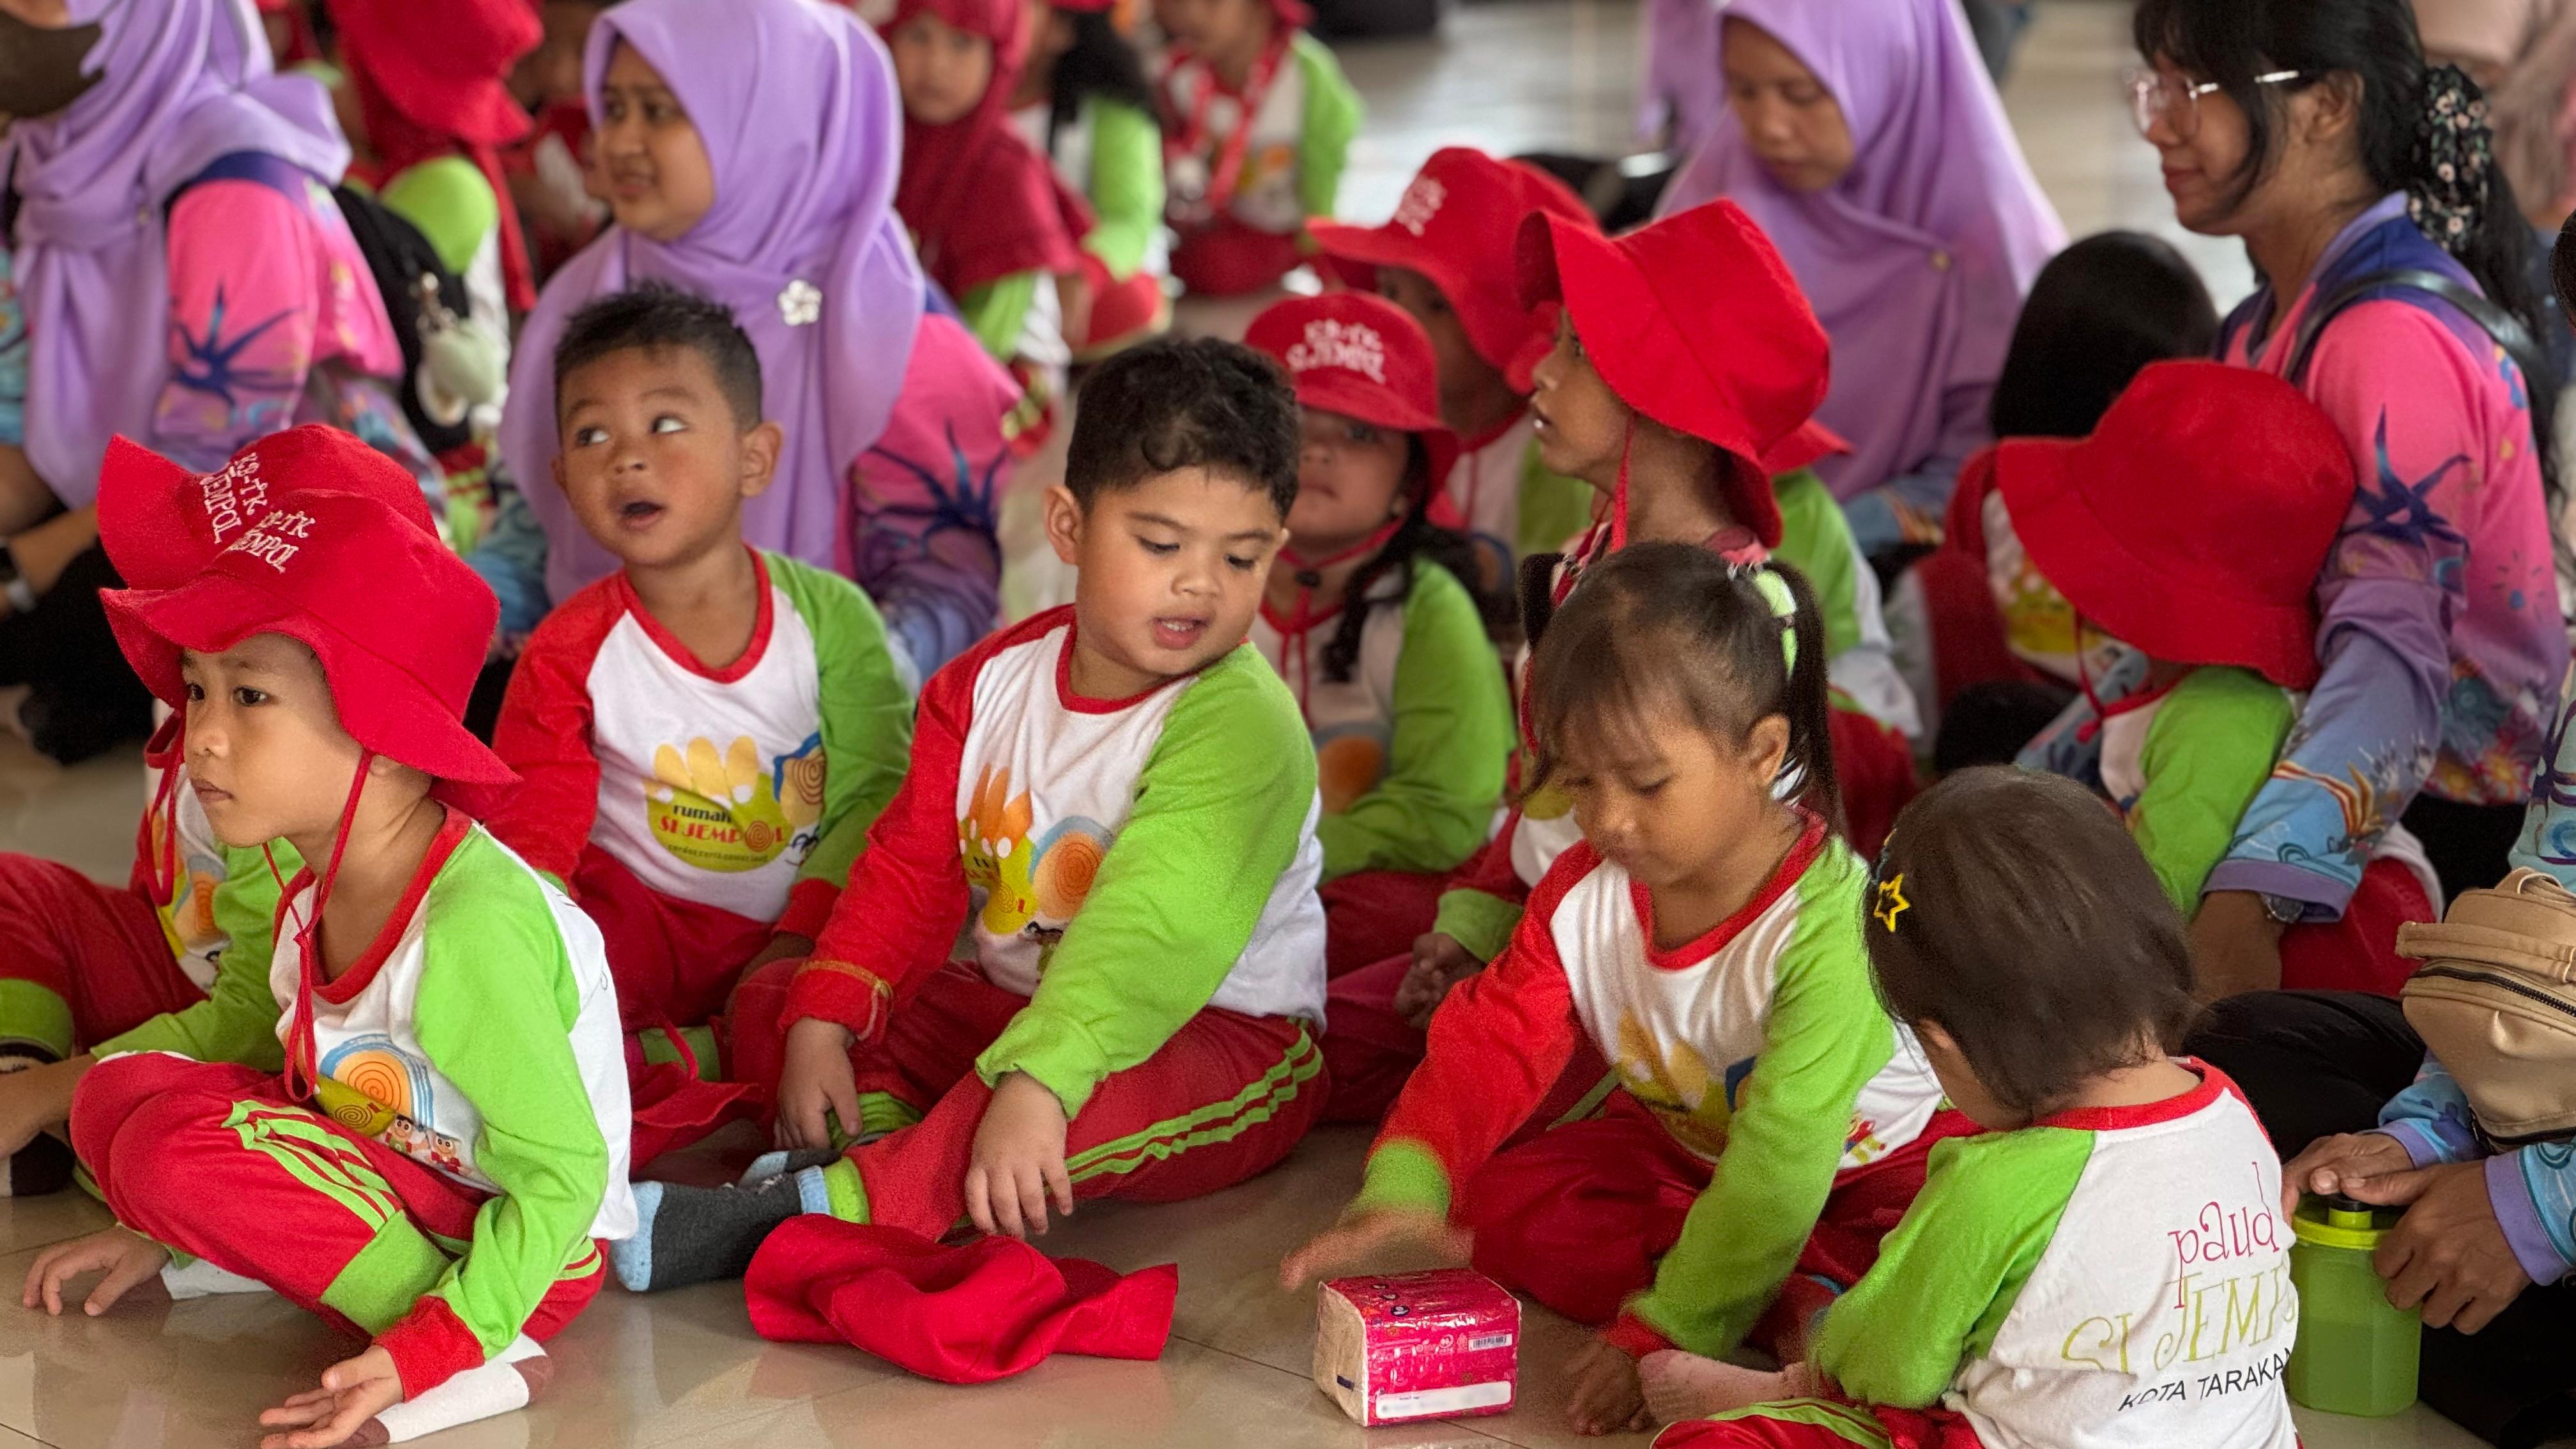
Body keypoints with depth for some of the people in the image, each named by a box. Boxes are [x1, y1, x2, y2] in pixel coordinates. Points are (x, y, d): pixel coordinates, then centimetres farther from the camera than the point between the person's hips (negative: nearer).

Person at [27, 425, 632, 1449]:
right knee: (120, 1093, 3)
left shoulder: (471, 925, -28)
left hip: (524, 1241, -9)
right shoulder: (316, 896, -1)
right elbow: (307, 1076, 15)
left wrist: (429, 1353, -30)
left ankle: (469, 1346, -20)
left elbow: (563, 1174, -25)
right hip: (396, 1165, 9)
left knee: (185, 1148, -25)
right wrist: (161, 1234, 16)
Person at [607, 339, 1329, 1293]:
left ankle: (824, 1206, -39)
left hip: (1224, 1044, -7)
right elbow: (911, 870, 3)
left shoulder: (1244, 728, -21)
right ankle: (874, 1137, -26)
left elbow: (1153, 935, -34)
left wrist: (1034, 1084, -47)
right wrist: (820, 1025, -11)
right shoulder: (993, 680, 1)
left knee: (1094, 1096, -41)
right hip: (1008, 1001, 8)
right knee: (771, 994, 2)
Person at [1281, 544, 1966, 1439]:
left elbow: (1781, 1159, -35)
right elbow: (1490, 1046, -13)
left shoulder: (1830, 922, -34)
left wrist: (1664, 1333, -37)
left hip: (1869, 1158, -8)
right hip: (1685, 1147, 8)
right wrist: (1399, 1191, -32)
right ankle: (1793, 1299, -19)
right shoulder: (1584, 893, -13)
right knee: (1502, 1204, -15)